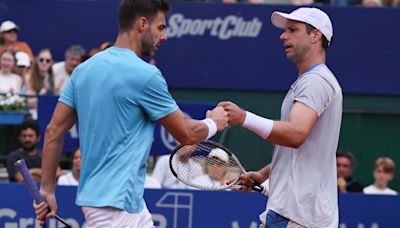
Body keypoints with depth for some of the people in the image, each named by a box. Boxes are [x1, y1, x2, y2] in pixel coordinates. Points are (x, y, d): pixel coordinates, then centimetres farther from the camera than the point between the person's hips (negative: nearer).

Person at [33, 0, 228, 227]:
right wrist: (214, 123, 16)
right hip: (115, 204, -9)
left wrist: (47, 189, 13)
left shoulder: (84, 69, 9)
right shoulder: (145, 74, -14)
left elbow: (54, 131, 9)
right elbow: (187, 134, -5)